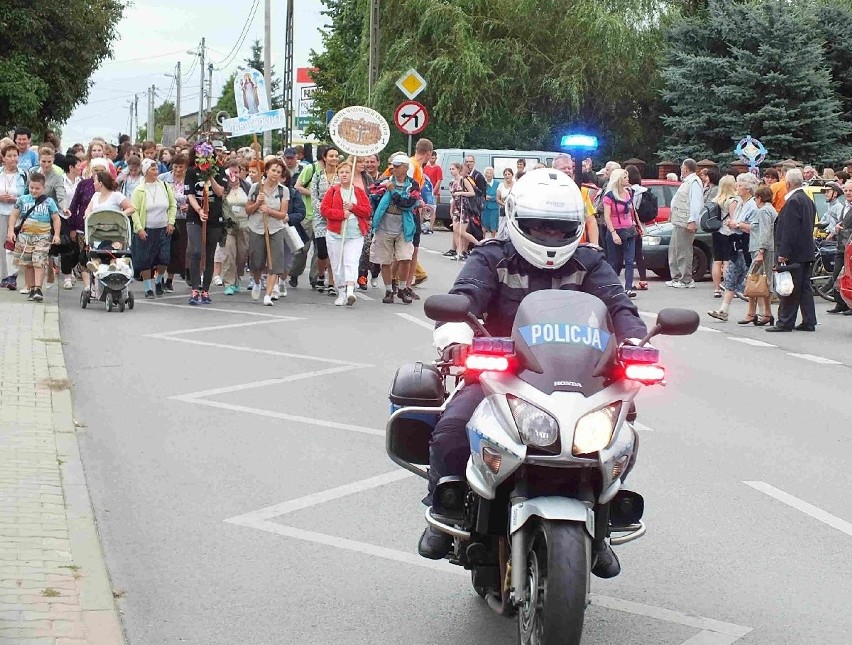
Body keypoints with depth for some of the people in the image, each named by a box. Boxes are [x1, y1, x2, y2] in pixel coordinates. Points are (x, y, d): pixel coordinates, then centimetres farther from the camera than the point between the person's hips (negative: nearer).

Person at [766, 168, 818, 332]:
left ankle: (785, 322, -1)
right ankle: (809, 322, 12)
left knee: (790, 289, -5)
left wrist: (783, 253, -20)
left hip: (794, 253, -9)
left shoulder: (793, 201, -16)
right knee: (805, 287, 11)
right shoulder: (808, 200, 15)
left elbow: (790, 230, -20)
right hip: (806, 251, 9)